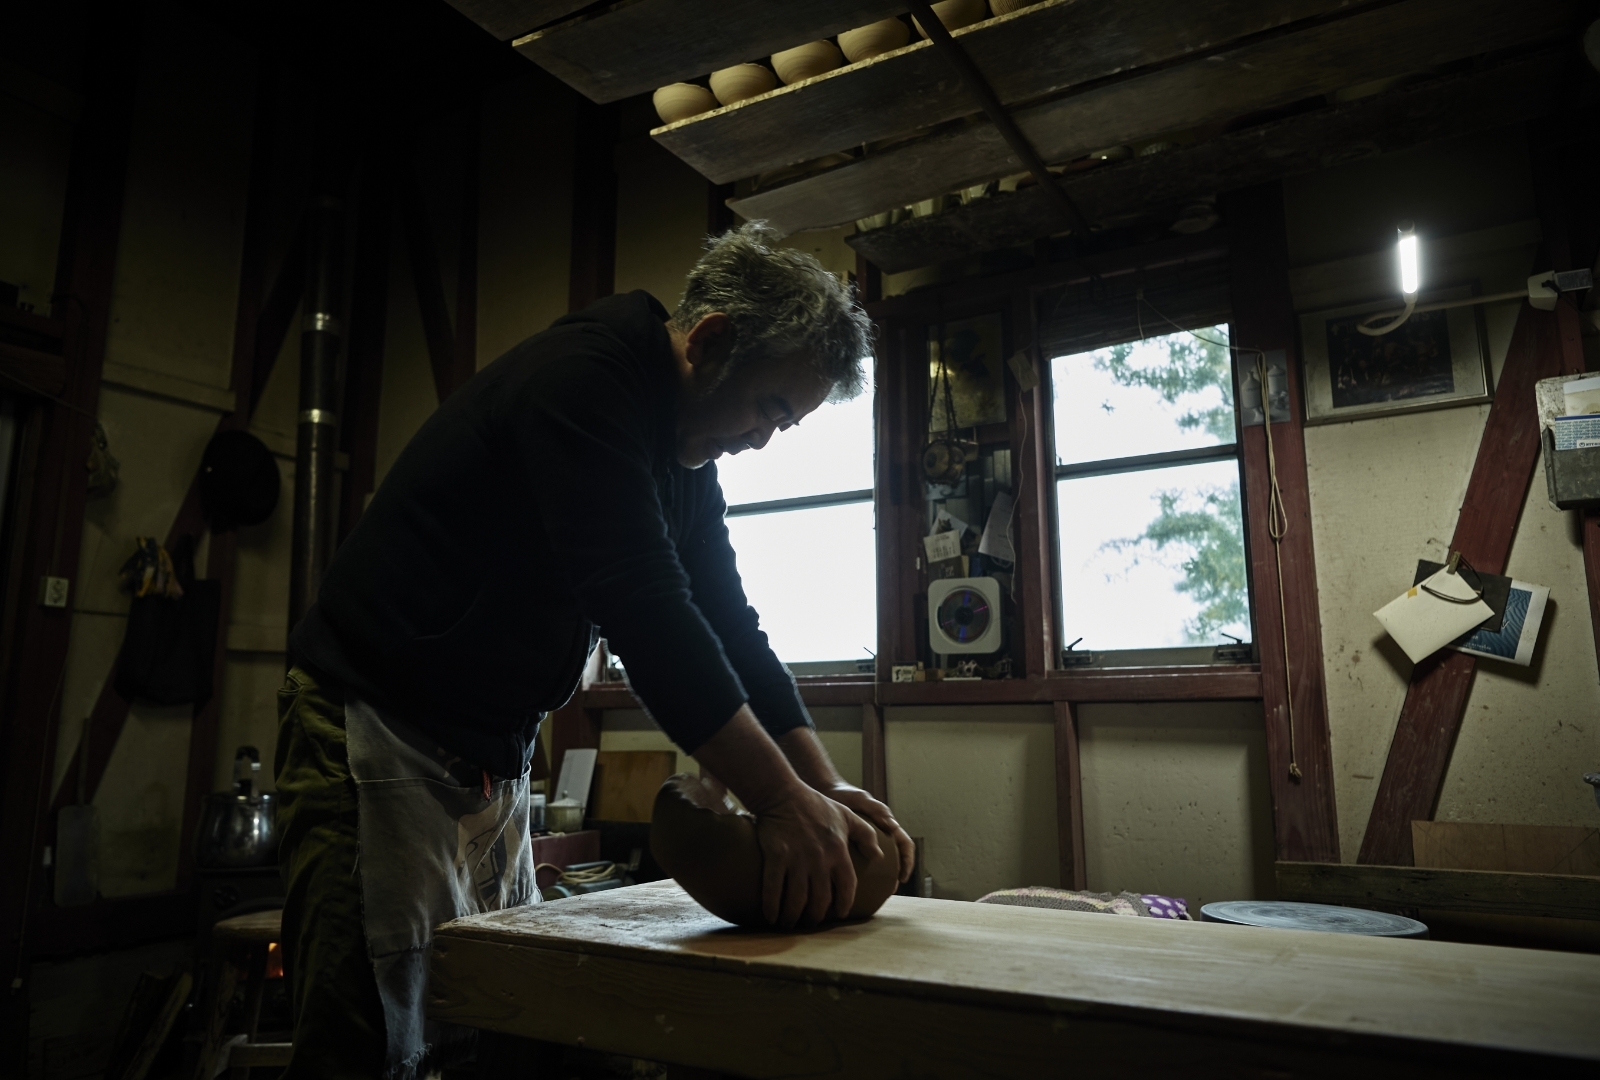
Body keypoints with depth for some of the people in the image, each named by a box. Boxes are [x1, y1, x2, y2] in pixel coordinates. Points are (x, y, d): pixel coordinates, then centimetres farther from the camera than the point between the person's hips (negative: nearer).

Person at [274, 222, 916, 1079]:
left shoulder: (687, 459, 8)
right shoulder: (582, 375, -20)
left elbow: (727, 622, 6)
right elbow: (641, 605, -30)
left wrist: (823, 785, -4)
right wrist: (780, 798, -28)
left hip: (494, 761, 9)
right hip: (378, 737, -8)